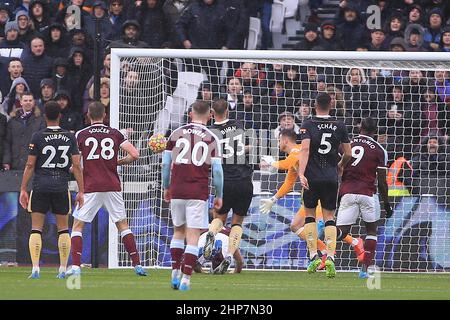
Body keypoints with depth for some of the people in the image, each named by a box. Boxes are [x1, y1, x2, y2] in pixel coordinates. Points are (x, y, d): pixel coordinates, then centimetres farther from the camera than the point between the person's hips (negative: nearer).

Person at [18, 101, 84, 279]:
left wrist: (23, 189, 2)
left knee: (36, 229, 2)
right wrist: (81, 191, 5)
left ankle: (35, 268, -7)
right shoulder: (70, 137, 2)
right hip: (61, 187, 2)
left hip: (40, 187, -2)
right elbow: (76, 166, 0)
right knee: (63, 229, 11)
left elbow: (30, 165, -4)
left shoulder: (38, 137, -4)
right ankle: (63, 269, 8)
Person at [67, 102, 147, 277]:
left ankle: (75, 266, -8)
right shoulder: (115, 134, 5)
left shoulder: (81, 135, 0)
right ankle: (137, 264, 8)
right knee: (122, 225, 13)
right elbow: (134, 154, -2)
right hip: (112, 187, 2)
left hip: (90, 188, -2)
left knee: (77, 226, 5)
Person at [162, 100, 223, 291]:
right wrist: (219, 196, 7)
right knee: (193, 238, -1)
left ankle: (175, 273, 14)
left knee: (178, 231, 20)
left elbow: (165, 164, 6)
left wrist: (166, 188, 19)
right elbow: (217, 170, -3)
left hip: (177, 191, 3)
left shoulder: (176, 134, 6)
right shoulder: (211, 138, 0)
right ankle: (185, 278, -7)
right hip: (198, 193, -2)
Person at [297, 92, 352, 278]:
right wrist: (341, 165, 28)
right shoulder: (339, 126, 4)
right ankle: (330, 258, -11)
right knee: (329, 217, 5)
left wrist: (301, 173, -22)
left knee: (310, 214, 14)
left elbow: (305, 149, -16)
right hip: (331, 178, 2)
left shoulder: (308, 125, -3)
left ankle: (314, 256, 7)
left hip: (312, 178, -1)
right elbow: (348, 153, 8)